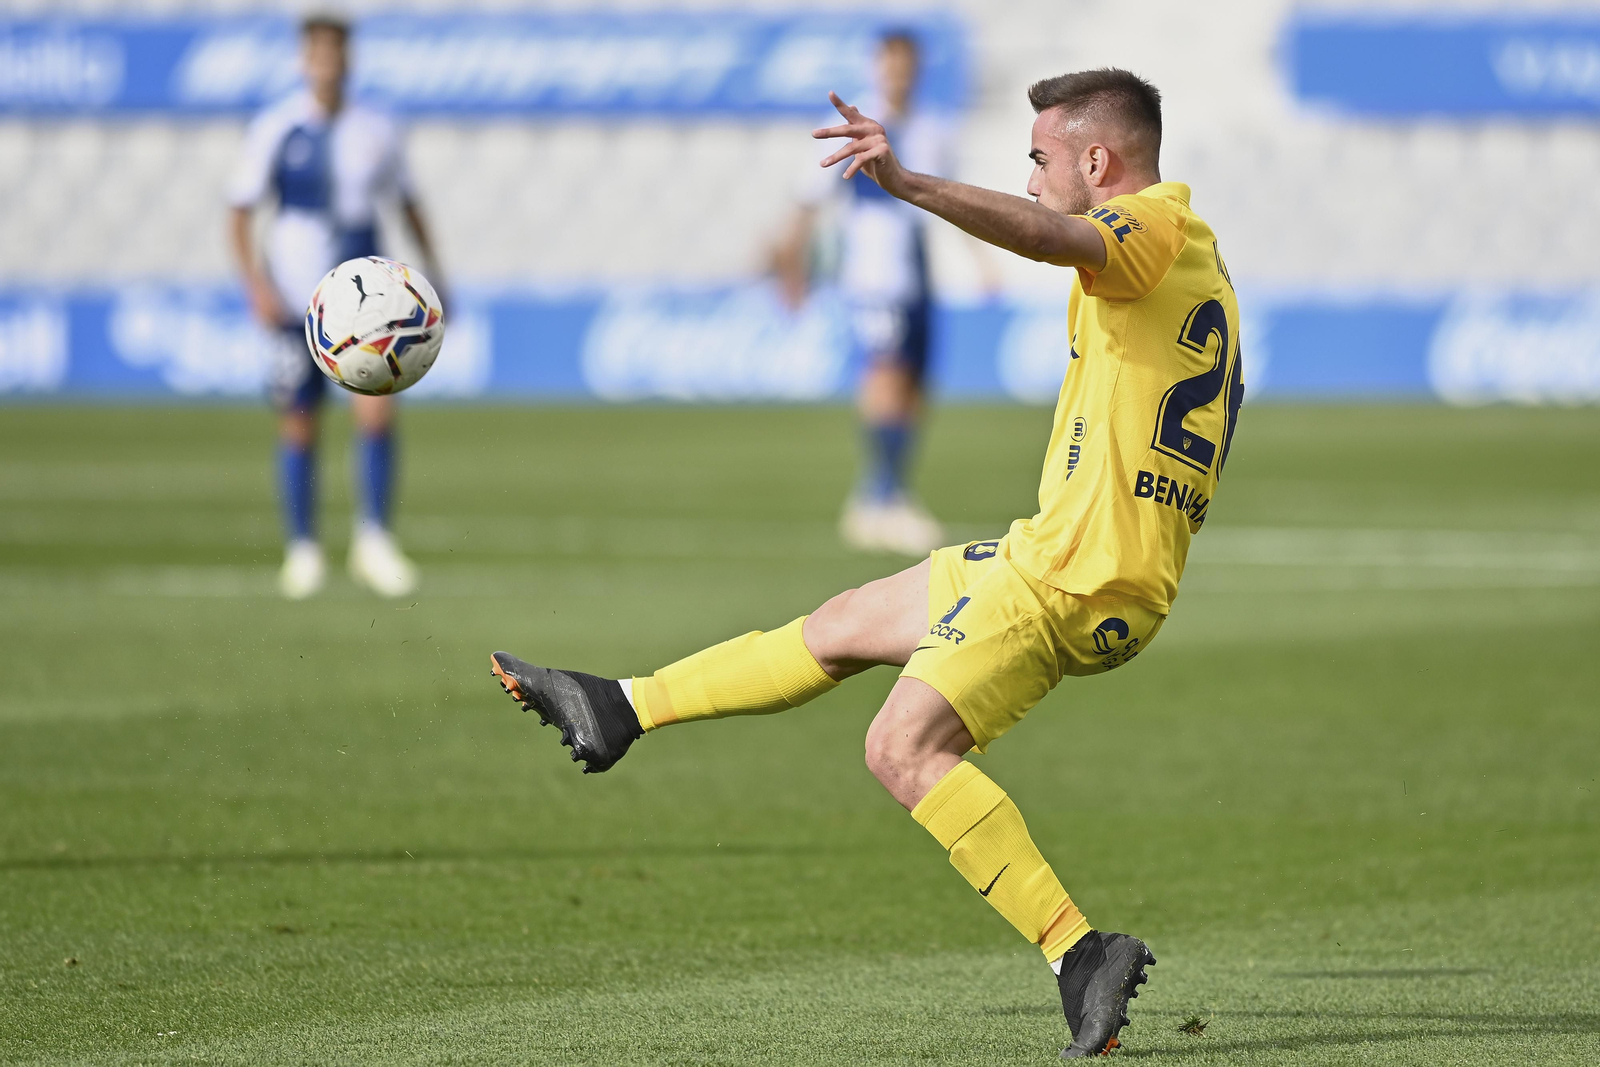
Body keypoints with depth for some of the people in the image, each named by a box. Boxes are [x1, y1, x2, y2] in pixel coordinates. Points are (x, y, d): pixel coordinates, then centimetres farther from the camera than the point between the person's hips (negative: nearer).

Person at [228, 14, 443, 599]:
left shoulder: (377, 131, 4)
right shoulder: (273, 130, -4)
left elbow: (408, 204, 17)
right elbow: (241, 214, -2)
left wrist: (434, 277, 16)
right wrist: (257, 284, -14)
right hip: (295, 302, -1)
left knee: (377, 409, -15)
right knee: (298, 424, 4)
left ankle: (373, 541, -6)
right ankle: (302, 549, 18)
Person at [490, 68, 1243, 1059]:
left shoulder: (1158, 225, -11)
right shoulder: (1199, 260, 21)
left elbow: (1049, 234, -35)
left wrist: (909, 183, -47)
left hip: (1074, 570, -10)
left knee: (906, 747, -18)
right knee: (841, 627, 20)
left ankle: (1081, 953, -21)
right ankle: (619, 710, 33)